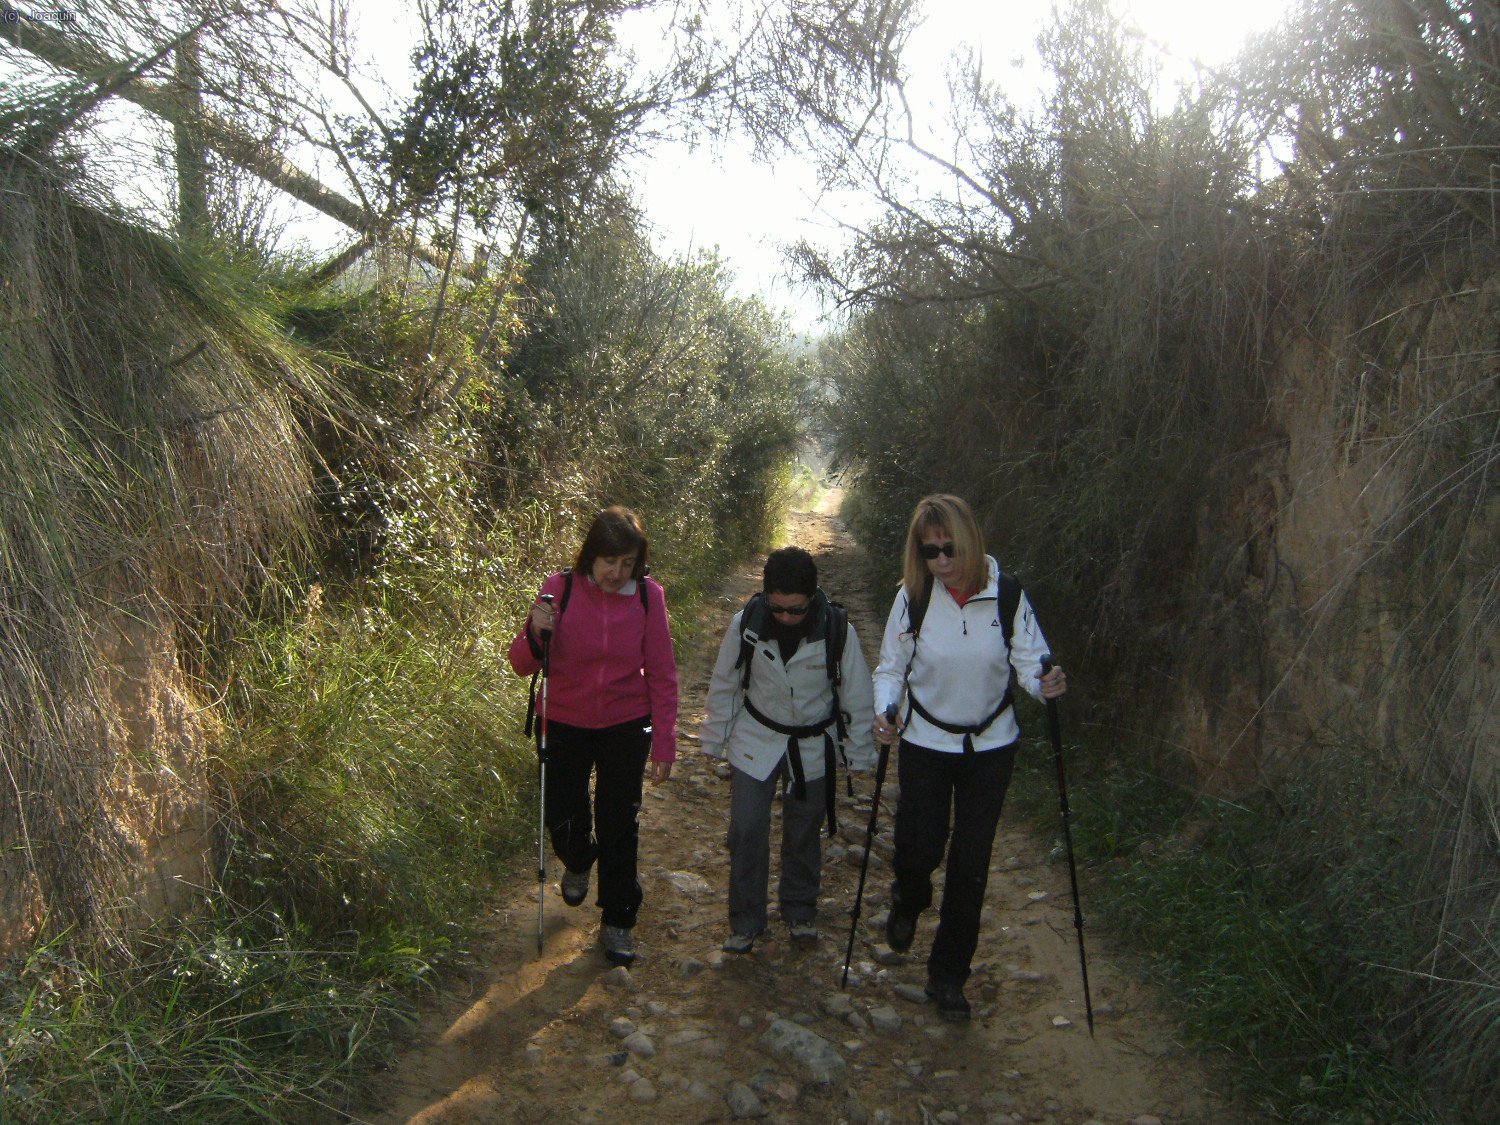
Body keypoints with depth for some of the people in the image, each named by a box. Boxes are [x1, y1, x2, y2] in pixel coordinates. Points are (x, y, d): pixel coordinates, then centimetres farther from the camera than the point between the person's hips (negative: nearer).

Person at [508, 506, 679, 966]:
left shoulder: (648, 595, -13)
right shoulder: (561, 588, -16)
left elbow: (661, 675, -6)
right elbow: (522, 665, -13)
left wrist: (664, 743, -7)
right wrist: (535, 634, -34)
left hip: (625, 726, 0)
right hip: (565, 724, 0)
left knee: (618, 824, 6)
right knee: (561, 815, 7)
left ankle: (617, 922, 27)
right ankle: (578, 863, 45)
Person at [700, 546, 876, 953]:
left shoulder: (837, 629, -21)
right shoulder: (745, 623, -18)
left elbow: (856, 695, -8)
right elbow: (724, 685, -3)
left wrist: (859, 753, 0)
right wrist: (713, 740, 4)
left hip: (813, 748, 0)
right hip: (755, 741, 0)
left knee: (803, 834, 15)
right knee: (746, 832, 1)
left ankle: (801, 910, 38)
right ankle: (745, 921, 21)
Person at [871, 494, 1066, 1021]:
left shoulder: (1007, 595, -13)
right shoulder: (913, 597, -12)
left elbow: (1027, 659, -7)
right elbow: (890, 667, -5)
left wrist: (1042, 683, -29)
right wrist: (884, 711, -23)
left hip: (991, 744, 0)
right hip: (925, 742, 0)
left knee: (971, 861, 6)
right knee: (922, 846, 2)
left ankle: (948, 974, 24)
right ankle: (907, 902, 42)